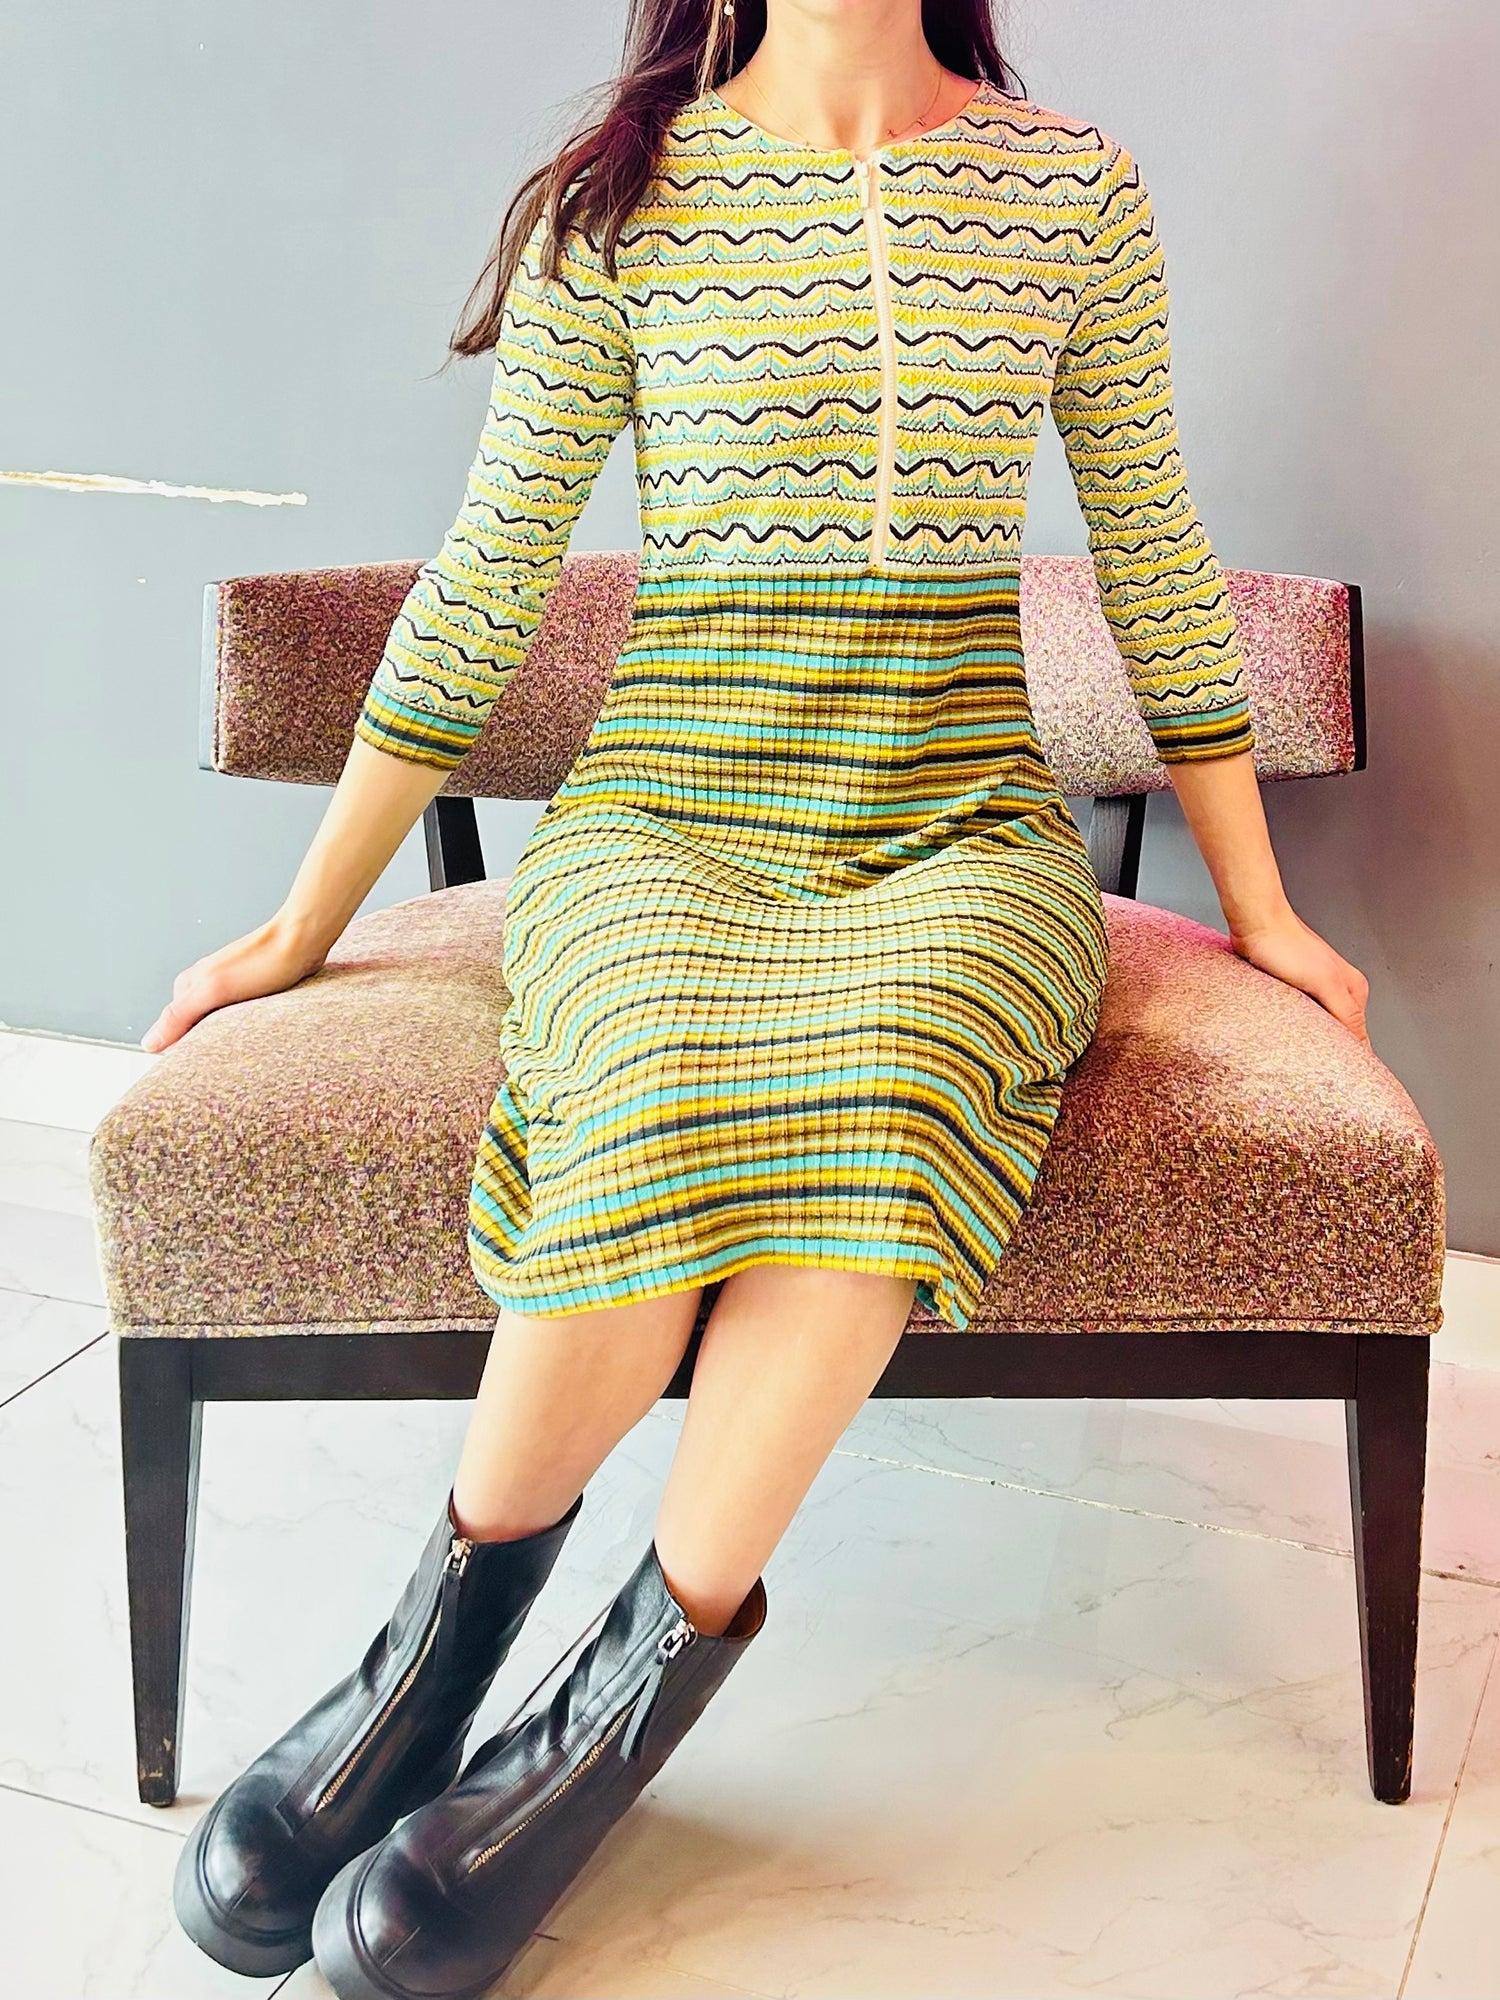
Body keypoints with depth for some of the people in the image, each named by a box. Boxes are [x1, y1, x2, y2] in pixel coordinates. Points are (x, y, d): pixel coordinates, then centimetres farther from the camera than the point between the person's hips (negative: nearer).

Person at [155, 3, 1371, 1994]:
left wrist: (1261, 908, 14)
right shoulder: (626, 198, 5)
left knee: (887, 1063, -35)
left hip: (963, 837, 1)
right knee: (669, 1089, -36)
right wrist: (303, 928, 7)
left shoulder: (1075, 191, 9)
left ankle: (626, 1694, -19)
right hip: (669, 816, -1)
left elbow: (1156, 564, 13)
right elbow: (482, 585, 5)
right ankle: (444, 1621, -11)